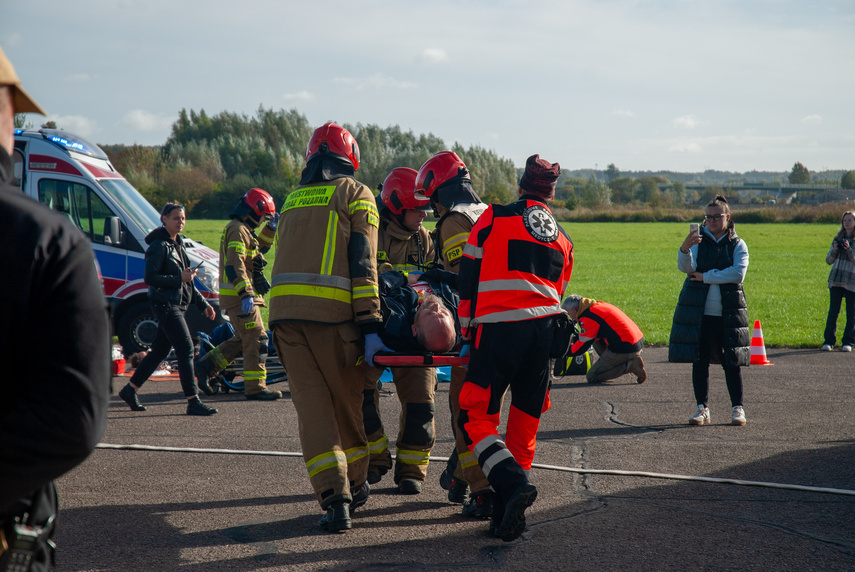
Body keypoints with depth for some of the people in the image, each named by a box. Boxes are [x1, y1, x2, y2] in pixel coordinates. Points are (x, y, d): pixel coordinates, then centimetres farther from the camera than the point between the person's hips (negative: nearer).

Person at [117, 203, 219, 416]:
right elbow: (149, 277, -18)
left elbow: (187, 282, 24)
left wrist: (203, 304, 20)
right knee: (186, 349, -13)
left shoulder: (177, 244, 18)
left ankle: (130, 390, 27)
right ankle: (193, 402, -13)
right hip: (165, 304, -10)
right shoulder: (159, 246, -11)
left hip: (177, 305, 10)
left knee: (159, 350, 15)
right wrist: (179, 278, -20)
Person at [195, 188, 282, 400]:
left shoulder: (243, 229, 20)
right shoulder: (238, 230, -14)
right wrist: (246, 293, -30)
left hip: (239, 295, 10)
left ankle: (206, 366, 17)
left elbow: (260, 248, 35)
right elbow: (235, 265, -24)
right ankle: (255, 387, -6)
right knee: (256, 339, -8)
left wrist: (270, 228, 23)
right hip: (238, 296, -10)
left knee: (242, 339, 16)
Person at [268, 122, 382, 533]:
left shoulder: (293, 199, 23)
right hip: (331, 314, -4)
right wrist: (370, 325, -9)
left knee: (312, 406, 0)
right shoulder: (355, 194, 5)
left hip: (284, 311, 4)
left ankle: (334, 497, -10)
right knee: (348, 401, 12)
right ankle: (355, 486, 25)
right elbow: (362, 264, -5)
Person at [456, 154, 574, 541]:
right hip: (546, 329, 5)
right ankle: (507, 516, 9)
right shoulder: (562, 239, 20)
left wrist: (467, 330, 12)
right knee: (525, 423, 9)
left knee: (475, 418, -1)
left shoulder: (495, 217, 6)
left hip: (499, 328, -5)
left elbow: (469, 276, 5)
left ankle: (514, 484, -23)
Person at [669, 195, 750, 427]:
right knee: (699, 360, 2)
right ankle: (702, 409, 9)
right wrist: (685, 248, -33)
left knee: (731, 361, 1)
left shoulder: (737, 245, 6)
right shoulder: (698, 240, 6)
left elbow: (738, 273, -10)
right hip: (698, 310, 1)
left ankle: (737, 408, 10)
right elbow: (686, 267, -12)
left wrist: (706, 277, -11)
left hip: (727, 312, -1)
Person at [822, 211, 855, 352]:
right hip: (836, 280, 3)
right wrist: (835, 250, -4)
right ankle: (829, 341, 2)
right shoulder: (838, 238, 14)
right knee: (833, 311, -1)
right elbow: (829, 260, 14)